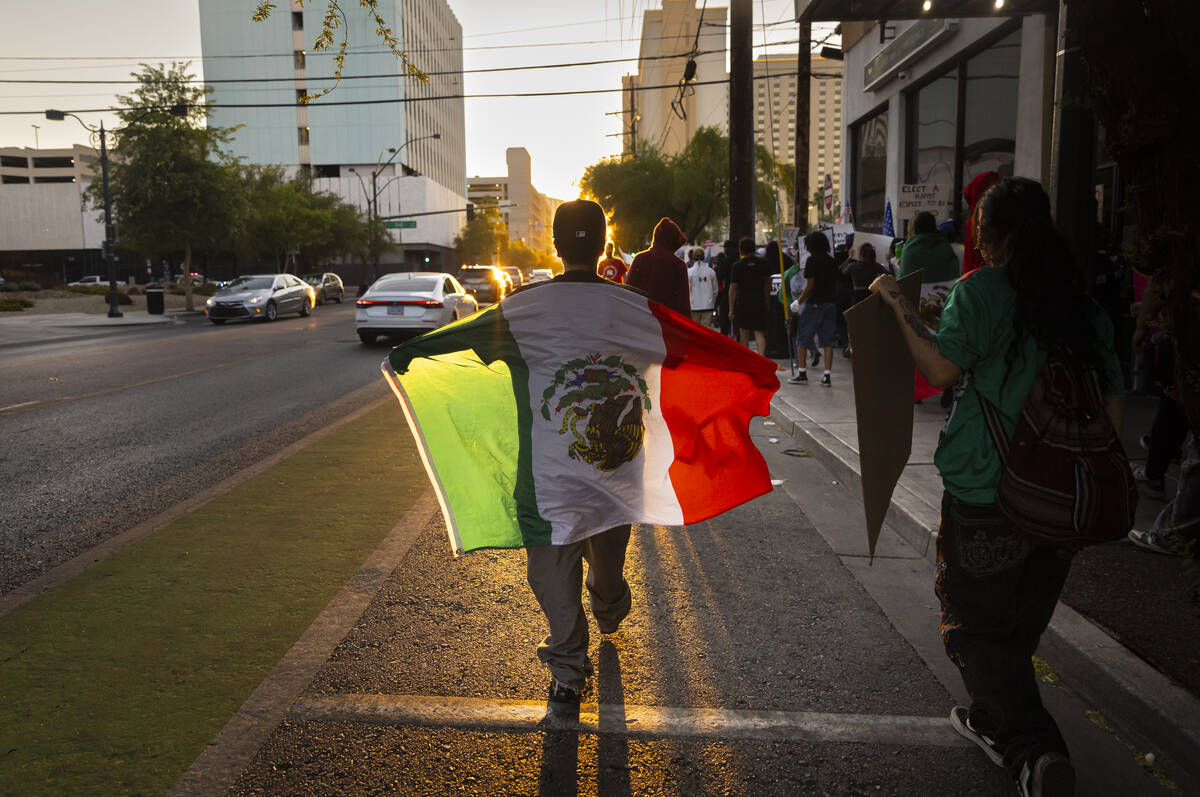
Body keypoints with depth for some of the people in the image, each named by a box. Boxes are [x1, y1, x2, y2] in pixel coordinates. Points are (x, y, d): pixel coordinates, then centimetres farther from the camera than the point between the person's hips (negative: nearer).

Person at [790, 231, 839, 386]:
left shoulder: (812, 261, -9)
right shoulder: (832, 261, 11)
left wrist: (799, 301, -7)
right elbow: (835, 283, 12)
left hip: (814, 303, -6)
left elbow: (810, 285, -14)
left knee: (802, 339, 6)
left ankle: (802, 373, 8)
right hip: (830, 302, 6)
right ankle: (827, 376, 2)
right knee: (828, 340, 5)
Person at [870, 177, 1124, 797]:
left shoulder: (981, 290, -10)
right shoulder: (1083, 304, 8)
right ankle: (991, 719, 39)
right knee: (1018, 620, 21)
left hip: (984, 493, -6)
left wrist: (896, 304, -11)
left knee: (976, 621, 6)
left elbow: (940, 368, -21)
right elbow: (1114, 401, 10)